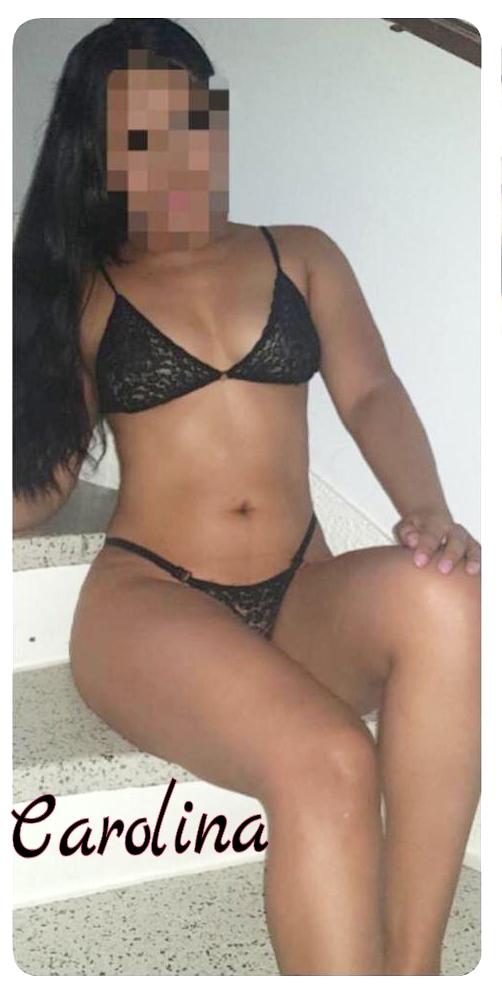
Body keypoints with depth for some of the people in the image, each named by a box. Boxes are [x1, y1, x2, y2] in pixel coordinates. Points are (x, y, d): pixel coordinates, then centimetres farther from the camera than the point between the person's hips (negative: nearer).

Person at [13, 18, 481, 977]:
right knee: (325, 763, -35)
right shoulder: (78, 295, 13)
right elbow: (36, 480, 10)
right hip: (148, 598, -2)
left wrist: (426, 509, -16)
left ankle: (413, 964, -28)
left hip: (301, 600, 3)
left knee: (441, 594, -34)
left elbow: (371, 394, 3)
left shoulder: (302, 255, 18)